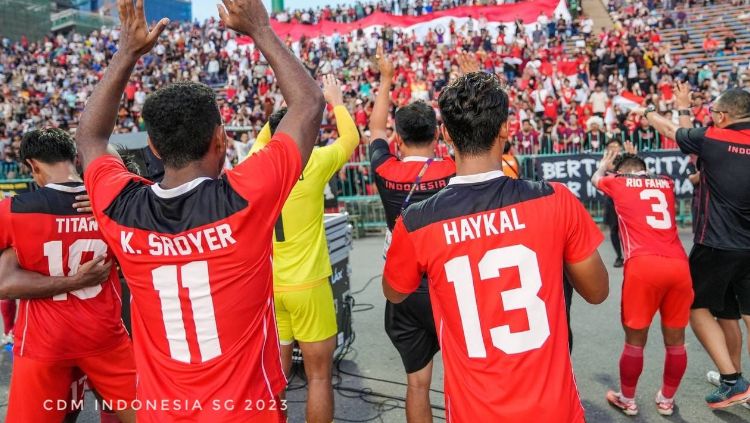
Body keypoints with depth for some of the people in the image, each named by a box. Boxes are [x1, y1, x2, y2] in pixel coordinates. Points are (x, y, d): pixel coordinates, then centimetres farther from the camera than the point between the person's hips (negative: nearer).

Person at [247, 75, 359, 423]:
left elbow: (263, 138, 23)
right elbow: (350, 138, 7)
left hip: (269, 286, 5)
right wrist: (336, 100, 21)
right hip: (307, 286, -5)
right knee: (318, 375, 8)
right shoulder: (313, 164, -12)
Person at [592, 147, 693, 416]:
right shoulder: (666, 182, 21)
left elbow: (596, 179, 39)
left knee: (635, 340, 10)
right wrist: (636, 159, 62)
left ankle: (627, 400, 26)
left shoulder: (617, 182, 15)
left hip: (643, 266, -3)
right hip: (679, 265, 4)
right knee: (675, 340, 16)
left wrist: (606, 162, 59)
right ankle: (666, 401, 33)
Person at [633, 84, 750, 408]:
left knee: (698, 308, 9)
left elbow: (670, 131, 8)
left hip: (715, 244, -5)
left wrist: (645, 111, 27)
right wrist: (684, 108, 30)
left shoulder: (711, 139, -10)